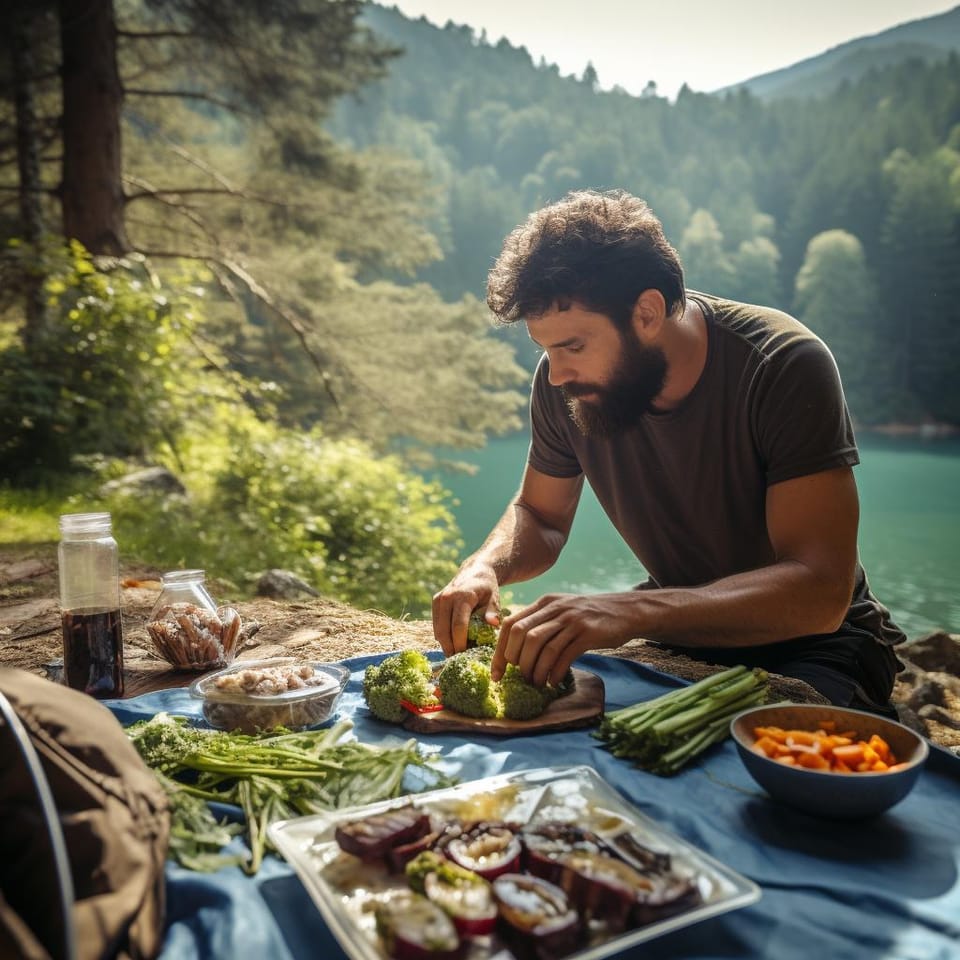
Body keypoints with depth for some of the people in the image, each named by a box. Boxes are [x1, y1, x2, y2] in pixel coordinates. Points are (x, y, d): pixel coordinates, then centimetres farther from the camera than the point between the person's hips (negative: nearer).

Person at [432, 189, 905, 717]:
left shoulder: (785, 366, -26)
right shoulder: (562, 382, -11)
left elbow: (820, 593, -32)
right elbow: (539, 516, 5)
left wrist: (629, 612, -46)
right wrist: (485, 566, -18)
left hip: (810, 643, -3)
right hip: (679, 628, 4)